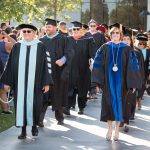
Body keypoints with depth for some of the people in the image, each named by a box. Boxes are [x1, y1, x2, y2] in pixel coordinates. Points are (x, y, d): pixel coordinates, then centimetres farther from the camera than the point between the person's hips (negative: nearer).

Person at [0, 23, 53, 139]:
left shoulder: (40, 47, 1)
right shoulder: (17, 46, 6)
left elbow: (46, 64, 1)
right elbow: (10, 65, 7)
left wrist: (47, 82, -4)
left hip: (35, 82, -2)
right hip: (20, 82, 2)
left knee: (34, 104, 2)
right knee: (21, 104, 2)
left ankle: (34, 126, 24)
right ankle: (23, 130, 10)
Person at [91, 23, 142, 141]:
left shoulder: (126, 49, 0)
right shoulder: (105, 48, 2)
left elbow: (132, 66, -1)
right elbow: (98, 64, 2)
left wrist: (133, 83, -6)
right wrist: (97, 81, -6)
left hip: (121, 80, 0)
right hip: (108, 80, 0)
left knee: (119, 102, 4)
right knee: (108, 103, 0)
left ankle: (117, 129, 16)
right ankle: (110, 128, 12)